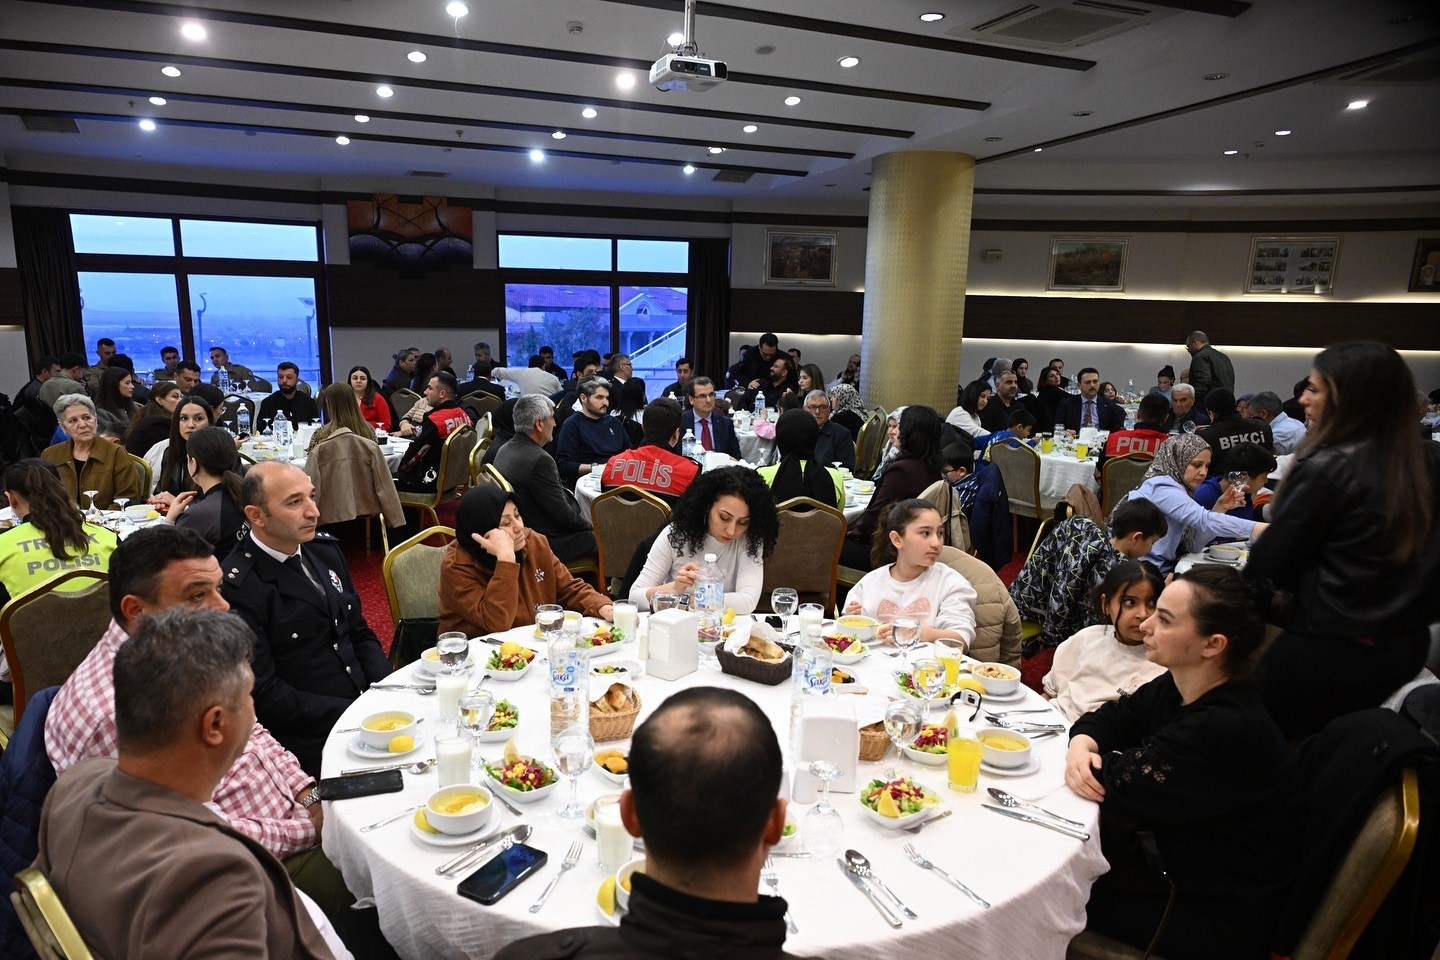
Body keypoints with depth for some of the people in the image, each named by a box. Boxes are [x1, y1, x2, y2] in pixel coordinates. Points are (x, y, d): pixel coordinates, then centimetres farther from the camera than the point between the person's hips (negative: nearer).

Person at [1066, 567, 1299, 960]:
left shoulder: (1229, 731, -34)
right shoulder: (1176, 688, -6)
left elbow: (1124, 792, -28)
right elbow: (1108, 718, 4)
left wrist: (1104, 762, -7)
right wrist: (1081, 748, -17)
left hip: (1222, 924, -7)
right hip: (1187, 872, 7)